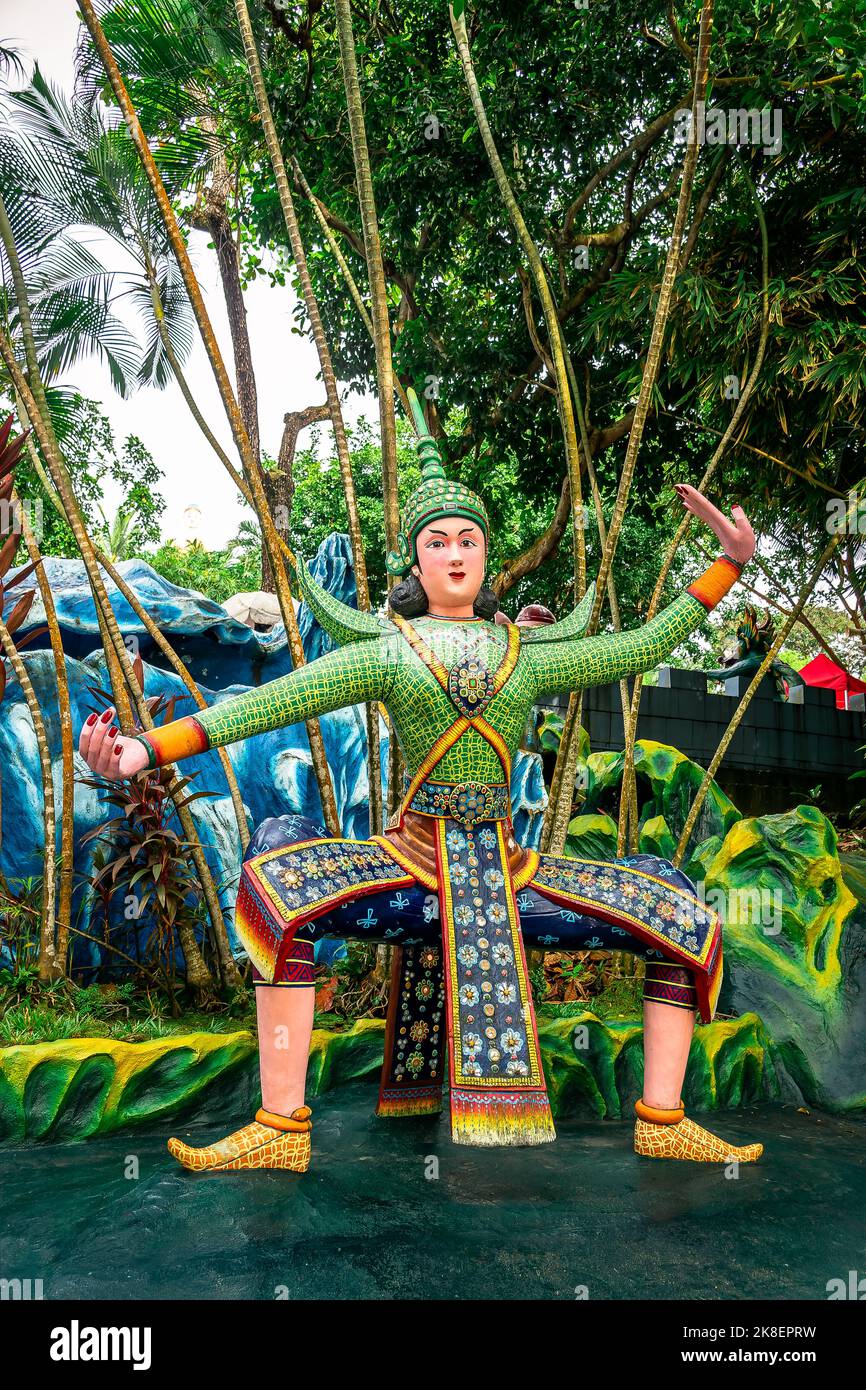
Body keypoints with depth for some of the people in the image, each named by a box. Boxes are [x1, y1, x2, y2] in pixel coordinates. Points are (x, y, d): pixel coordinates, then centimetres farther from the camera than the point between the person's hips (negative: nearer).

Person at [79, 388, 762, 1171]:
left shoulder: (526, 656, 13)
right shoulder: (387, 652, 5)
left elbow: (644, 646, 16)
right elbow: (270, 702, -7)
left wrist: (729, 563, 14)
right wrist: (147, 749, -18)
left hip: (510, 872, 3)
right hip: (415, 865, -3)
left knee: (684, 920, -4)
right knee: (279, 884, -31)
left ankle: (663, 1121, 3)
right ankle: (282, 1126, -23)